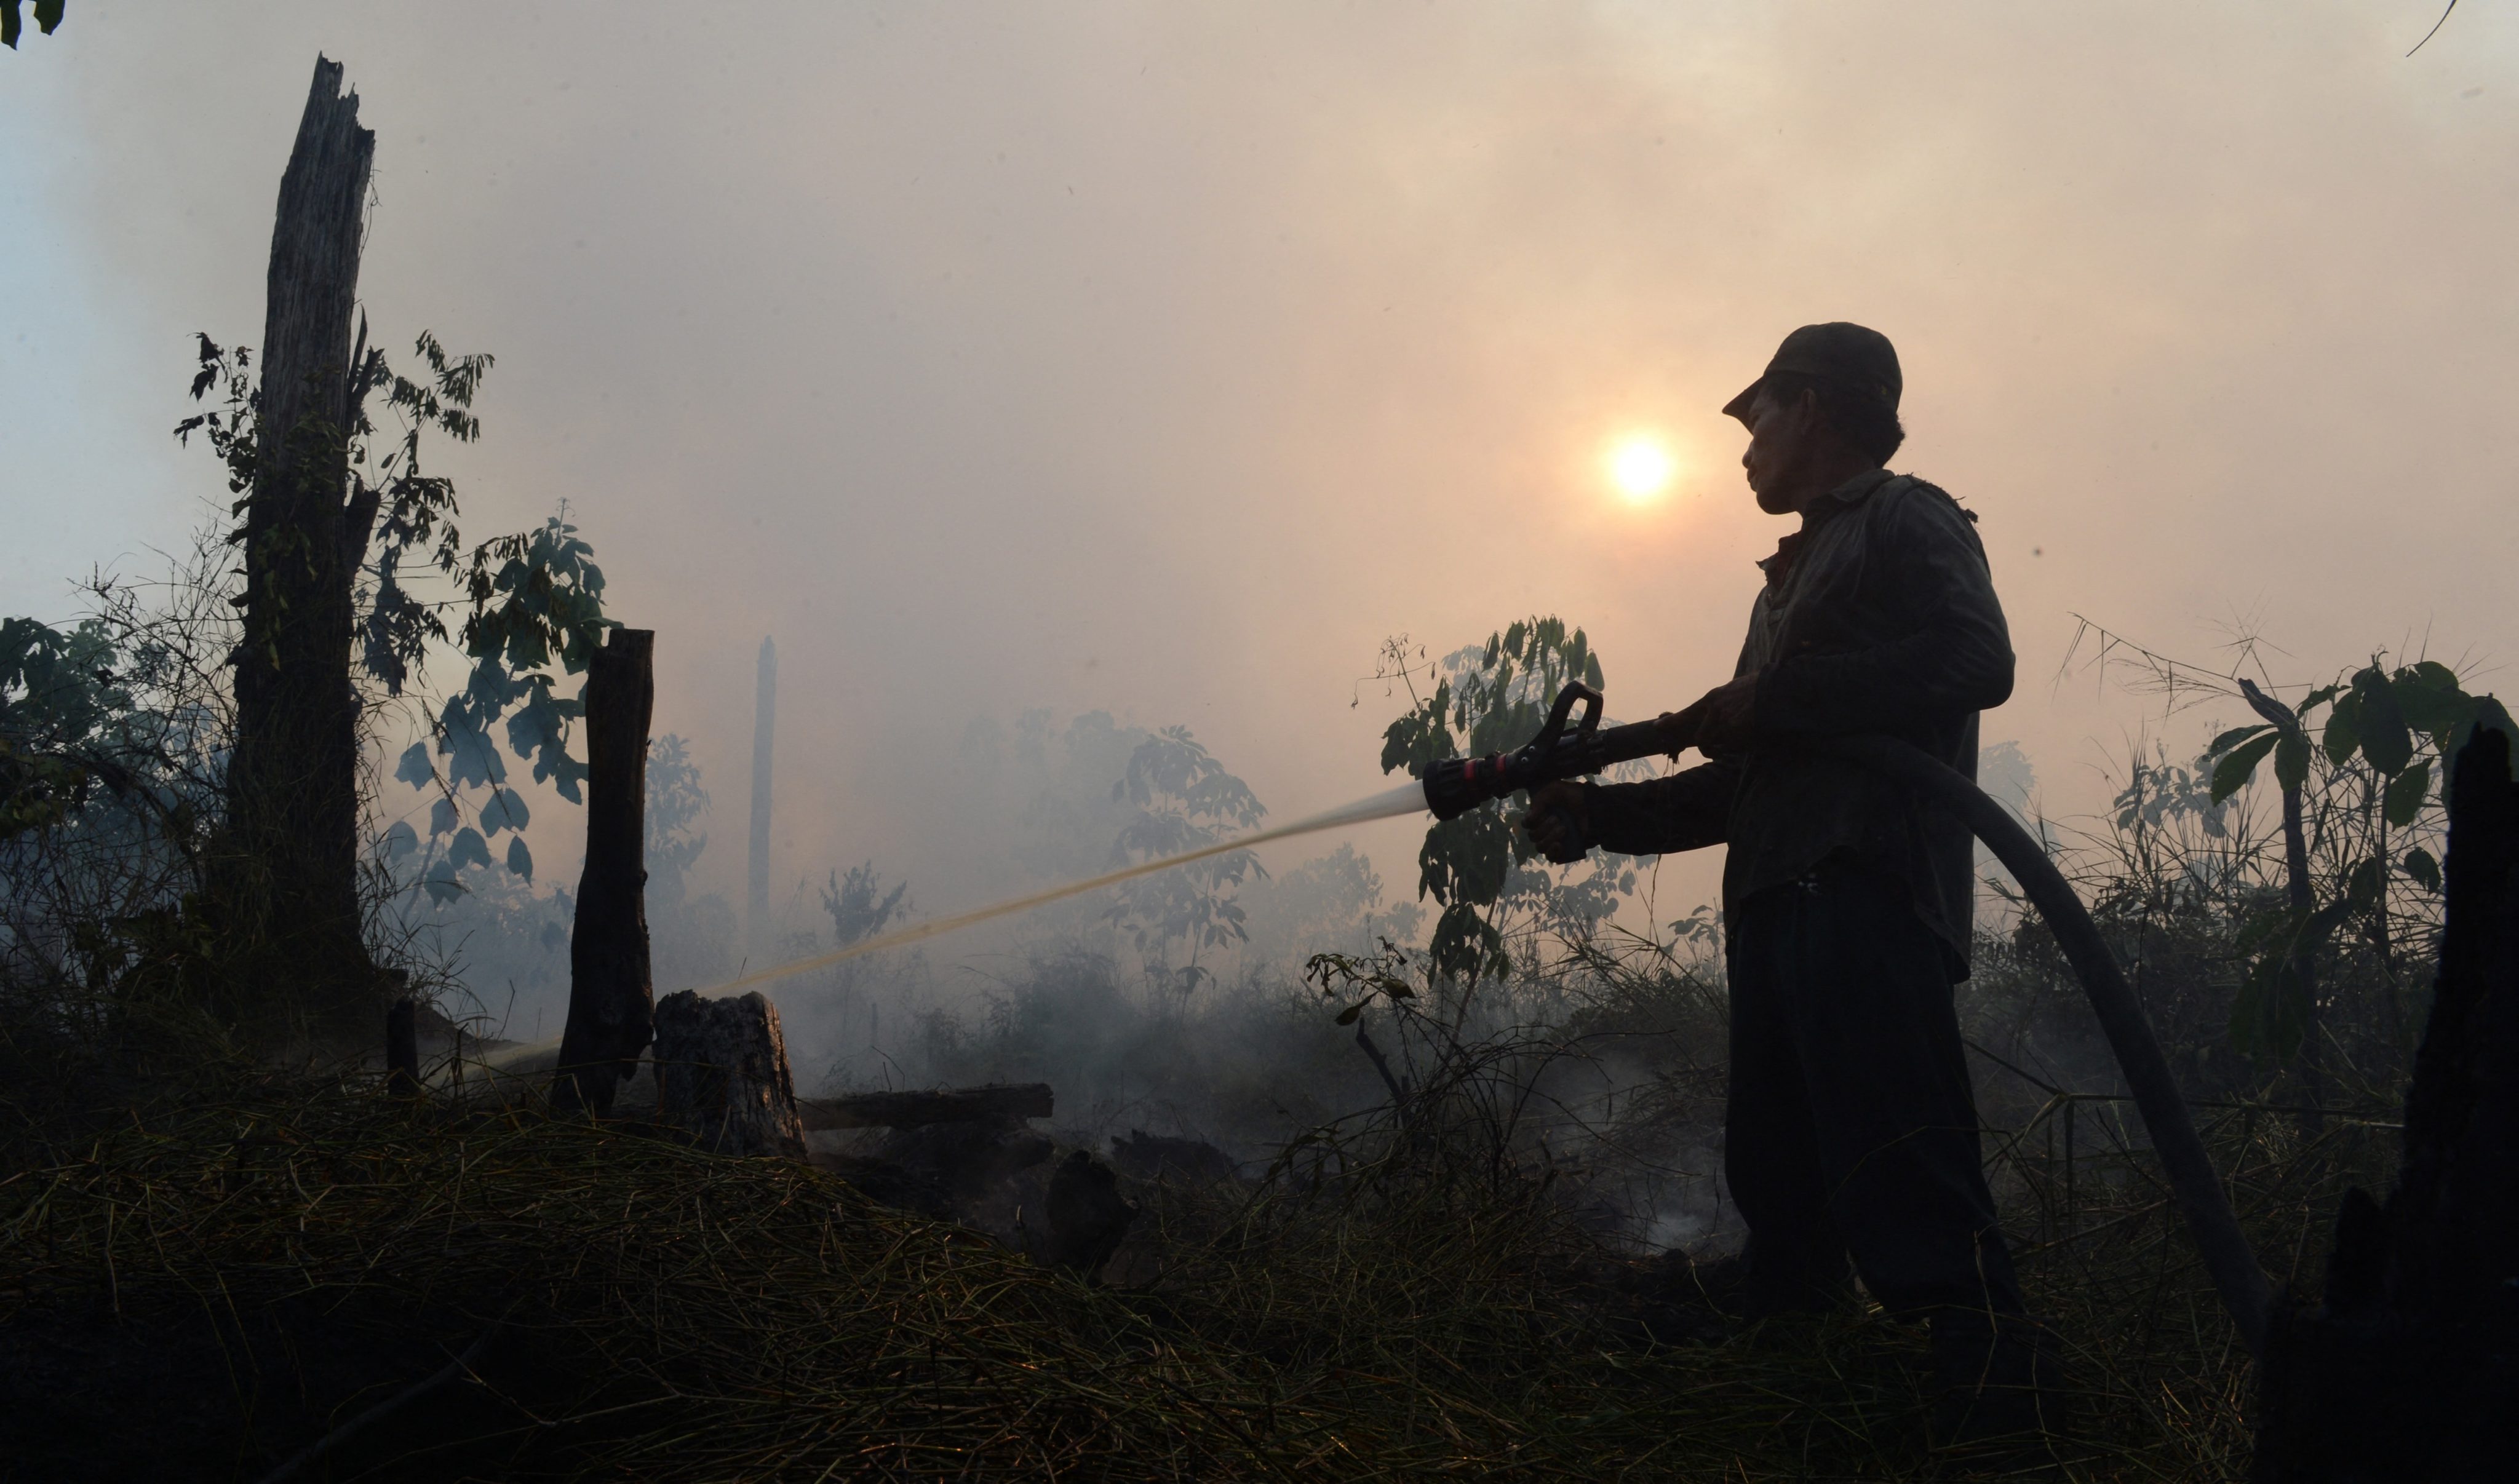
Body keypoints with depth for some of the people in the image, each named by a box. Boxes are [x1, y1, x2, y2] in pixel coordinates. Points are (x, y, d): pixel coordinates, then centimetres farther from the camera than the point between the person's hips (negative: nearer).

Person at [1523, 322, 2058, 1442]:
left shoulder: (1907, 523, 5)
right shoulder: (1793, 578, 31)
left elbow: (1975, 661, -15)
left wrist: (1770, 696, -12)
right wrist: (1596, 814, 21)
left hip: (1868, 898, -9)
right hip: (1777, 915, 9)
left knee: (1911, 1201, -18)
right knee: (1781, 1193, 9)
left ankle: (1997, 1421, -20)